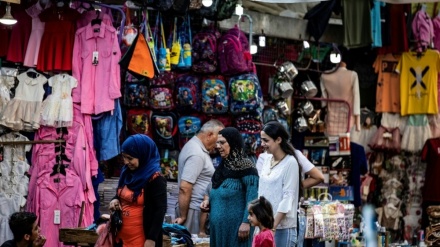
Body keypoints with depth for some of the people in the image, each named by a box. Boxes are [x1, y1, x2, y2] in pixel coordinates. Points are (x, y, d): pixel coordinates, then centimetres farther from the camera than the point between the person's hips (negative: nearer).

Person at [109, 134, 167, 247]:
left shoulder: (155, 179, -15)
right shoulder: (127, 172, 8)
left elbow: (160, 210, -15)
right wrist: (116, 200, 1)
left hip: (141, 237, -7)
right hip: (122, 234, 8)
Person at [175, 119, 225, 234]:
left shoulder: (194, 145, 13)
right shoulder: (197, 154, -19)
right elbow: (184, 188, -23)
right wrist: (183, 216, -16)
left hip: (200, 207, 10)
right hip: (194, 209, -10)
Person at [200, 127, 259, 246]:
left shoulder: (245, 167, -12)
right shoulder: (223, 166, 14)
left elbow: (252, 198, -17)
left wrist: (246, 222, -22)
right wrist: (209, 201, 5)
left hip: (235, 226, -8)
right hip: (218, 225, 8)